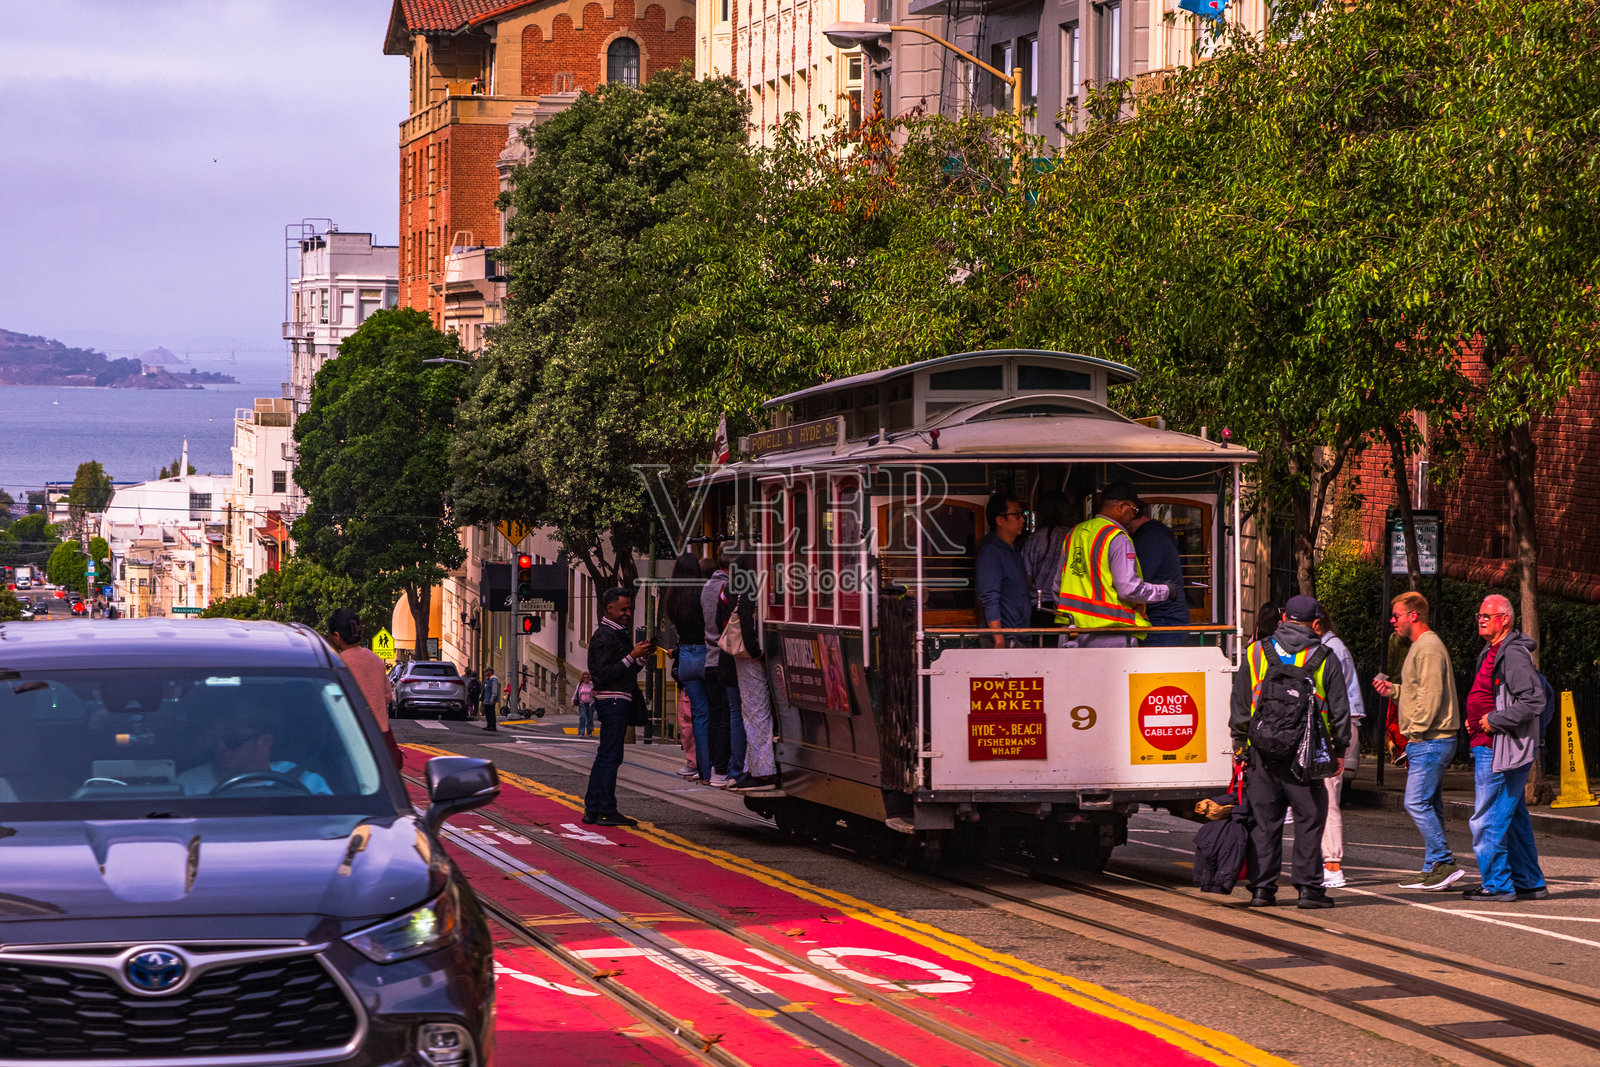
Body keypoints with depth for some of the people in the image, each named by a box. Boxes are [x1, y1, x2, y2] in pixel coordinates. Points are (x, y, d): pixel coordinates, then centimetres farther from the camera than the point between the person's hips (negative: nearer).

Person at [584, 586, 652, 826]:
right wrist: (633, 656, -19)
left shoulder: (619, 634, 20)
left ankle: (592, 810, 15)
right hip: (612, 700, -10)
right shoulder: (603, 636, -11)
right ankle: (606, 812, -8)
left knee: (605, 755, 11)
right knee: (611, 756, -9)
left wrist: (642, 656, 5)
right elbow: (605, 674, -19)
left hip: (620, 701, 10)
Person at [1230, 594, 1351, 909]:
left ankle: (1262, 888, 7)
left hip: (1263, 751, 2)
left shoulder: (1256, 653, 6)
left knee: (1264, 821, 7)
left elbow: (1239, 706, 8)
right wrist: (1340, 750, 13)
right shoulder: (1324, 659, 2)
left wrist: (1240, 746, 14)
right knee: (1309, 819, 4)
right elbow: (1339, 710, 5)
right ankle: (1309, 887, 1)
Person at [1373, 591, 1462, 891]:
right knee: (1429, 806, 10)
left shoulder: (1428, 648, -13)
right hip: (1427, 741, 11)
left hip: (1429, 740, -11)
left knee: (1417, 802, -12)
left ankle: (1445, 864, -11)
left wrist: (1416, 731, -19)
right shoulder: (1421, 647, 20)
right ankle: (1434, 869, 12)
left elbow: (1431, 696, -20)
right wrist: (1393, 689, 12)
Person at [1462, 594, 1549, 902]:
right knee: (1514, 819, 14)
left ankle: (1496, 884, -1)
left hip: (1500, 749, -10)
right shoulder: (1490, 653, 16)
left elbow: (1533, 702, -23)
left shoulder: (1514, 655, -16)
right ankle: (1529, 883, 20)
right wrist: (1474, 719, 13)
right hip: (1488, 748, 10)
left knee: (1488, 821, -7)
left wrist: (1494, 720, -19)